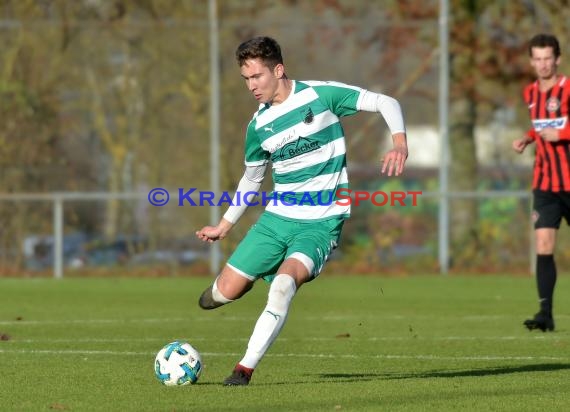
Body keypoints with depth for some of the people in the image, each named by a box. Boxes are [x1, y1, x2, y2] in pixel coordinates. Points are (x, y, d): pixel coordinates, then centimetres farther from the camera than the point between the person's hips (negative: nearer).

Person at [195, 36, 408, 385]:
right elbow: (252, 177, 22)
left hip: (321, 223, -4)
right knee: (227, 291, -3)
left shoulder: (321, 95, -8)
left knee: (284, 282, -30)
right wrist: (225, 226, 25)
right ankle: (222, 291, 37)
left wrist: (400, 143, -24)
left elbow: (386, 103, -7)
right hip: (277, 217, 4)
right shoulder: (259, 125, 6)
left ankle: (246, 368, -21)